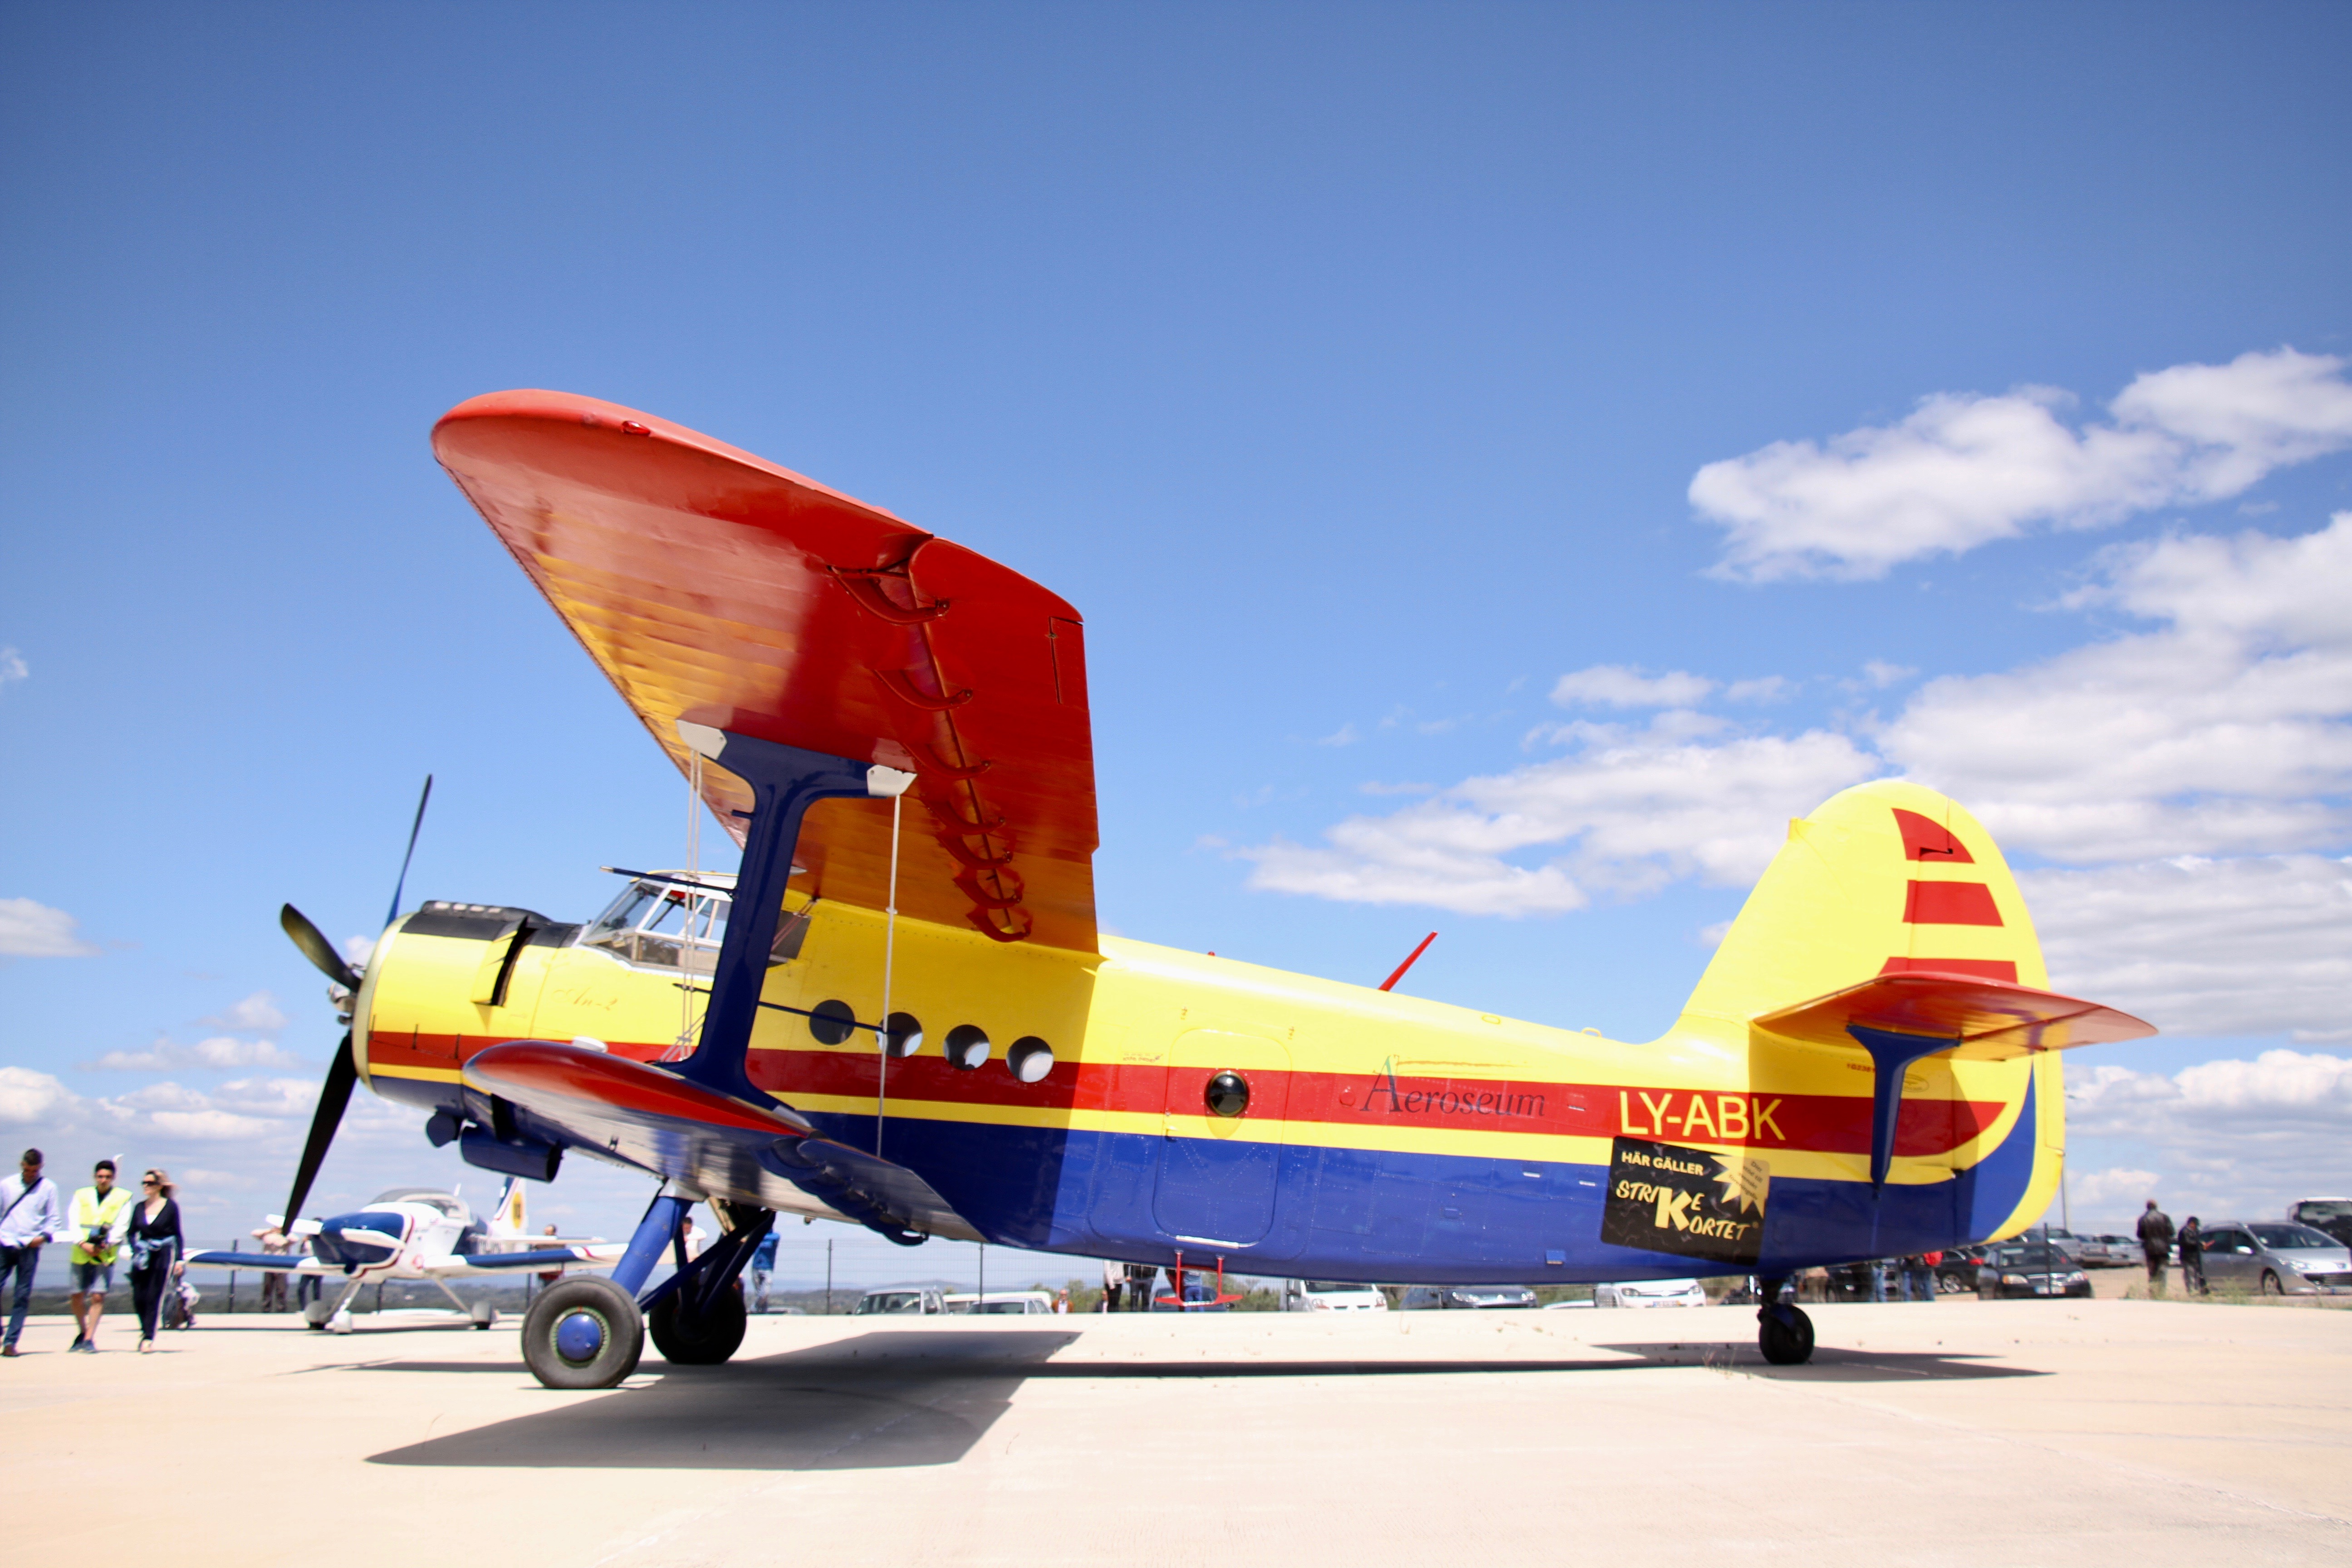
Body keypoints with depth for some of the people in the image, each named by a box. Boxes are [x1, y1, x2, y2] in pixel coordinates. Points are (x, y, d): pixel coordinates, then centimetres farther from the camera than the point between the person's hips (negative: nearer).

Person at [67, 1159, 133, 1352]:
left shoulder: (123, 1198, 7)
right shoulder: (81, 1195, 12)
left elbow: (121, 1227, -1)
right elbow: (73, 1222, 3)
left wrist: (106, 1244, -16)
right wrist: (83, 1244, -12)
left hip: (106, 1256, -3)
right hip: (81, 1254, 3)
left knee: (98, 1297, -9)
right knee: (77, 1297, 8)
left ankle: (89, 1339, -5)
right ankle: (83, 1333, 28)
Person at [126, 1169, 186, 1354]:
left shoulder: (170, 1205, -2)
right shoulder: (140, 1207, 7)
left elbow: (178, 1235, 1)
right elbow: (131, 1232, 11)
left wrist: (179, 1259, -4)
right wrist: (136, 1250, -7)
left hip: (163, 1255, -4)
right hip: (143, 1256, 4)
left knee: (154, 1297, -5)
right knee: (139, 1298, 2)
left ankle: (149, 1338, -1)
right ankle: (147, 1330, 26)